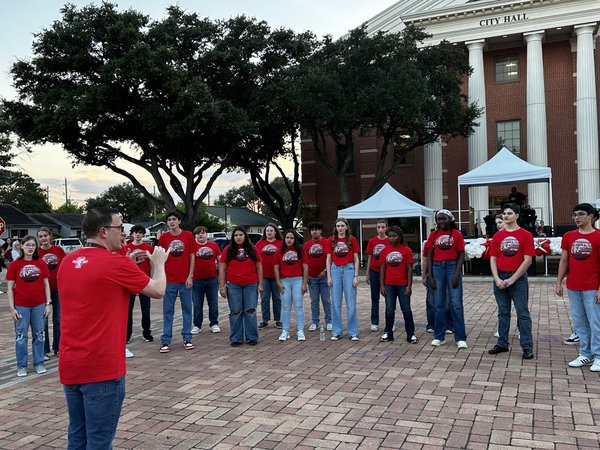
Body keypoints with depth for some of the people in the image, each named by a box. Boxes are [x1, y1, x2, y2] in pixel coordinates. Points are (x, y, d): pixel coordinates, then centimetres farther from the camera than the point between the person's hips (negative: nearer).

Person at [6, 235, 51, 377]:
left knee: (39, 335, 10)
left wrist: (48, 304, 0)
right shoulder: (14, 264, -3)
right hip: (21, 306, -1)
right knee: (21, 336, 6)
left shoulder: (41, 263, 1)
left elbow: (46, 284, 5)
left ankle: (39, 363, 23)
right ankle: (21, 366, 19)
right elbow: (10, 287, -1)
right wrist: (12, 308, -5)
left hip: (39, 305, 2)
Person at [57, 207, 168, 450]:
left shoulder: (67, 262, 6)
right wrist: (158, 262, 14)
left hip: (69, 365, 7)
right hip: (102, 367, -7)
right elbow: (158, 290, -2)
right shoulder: (116, 263, -14)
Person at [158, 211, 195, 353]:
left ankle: (187, 339, 19)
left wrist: (190, 276, -4)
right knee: (167, 311, 4)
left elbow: (192, 256, 2)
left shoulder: (188, 235, 1)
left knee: (187, 309, 8)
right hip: (169, 280, 0)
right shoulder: (163, 237, 1)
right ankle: (165, 341, 11)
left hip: (185, 280, 0)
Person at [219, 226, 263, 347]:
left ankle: (252, 337, 14)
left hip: (251, 285, 0)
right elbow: (222, 269, 2)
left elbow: (259, 267, 8)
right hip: (233, 285, 0)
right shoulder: (228, 250, 2)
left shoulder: (253, 249, 5)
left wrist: (260, 284, 2)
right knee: (235, 312, 5)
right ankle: (236, 338, 13)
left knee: (250, 312, 3)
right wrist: (222, 286, -3)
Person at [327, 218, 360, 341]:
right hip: (335, 270, 2)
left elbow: (356, 259, 3)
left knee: (351, 303, 0)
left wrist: (356, 276, -4)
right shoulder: (331, 240, 7)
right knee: (335, 303, 5)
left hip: (349, 269, -2)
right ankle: (336, 332, 14)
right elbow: (328, 259, 8)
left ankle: (353, 332, 9)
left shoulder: (352, 240, 2)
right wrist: (329, 276, 2)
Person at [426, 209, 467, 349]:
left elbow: (461, 255, -2)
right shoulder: (433, 235, 7)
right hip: (437, 268, 3)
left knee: (456, 304, -3)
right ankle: (439, 336, 17)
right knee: (439, 304, 8)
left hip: (452, 267, -2)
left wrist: (457, 274, -10)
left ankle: (460, 338, 5)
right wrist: (429, 275, 0)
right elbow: (429, 256, 7)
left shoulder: (457, 234, -1)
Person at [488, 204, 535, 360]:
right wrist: (497, 279, -7)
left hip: (518, 278, -4)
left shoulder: (525, 235, -4)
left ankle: (527, 347, 5)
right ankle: (502, 344, 19)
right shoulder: (498, 236, 8)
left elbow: (528, 260, -9)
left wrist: (512, 279, -12)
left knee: (523, 313, -1)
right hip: (500, 278, 4)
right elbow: (493, 259, 6)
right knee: (503, 312, 11)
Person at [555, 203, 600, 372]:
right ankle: (585, 355, 22)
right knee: (579, 323, 11)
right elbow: (563, 261, 10)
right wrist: (559, 283, 7)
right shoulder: (569, 236, 6)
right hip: (573, 288, 5)